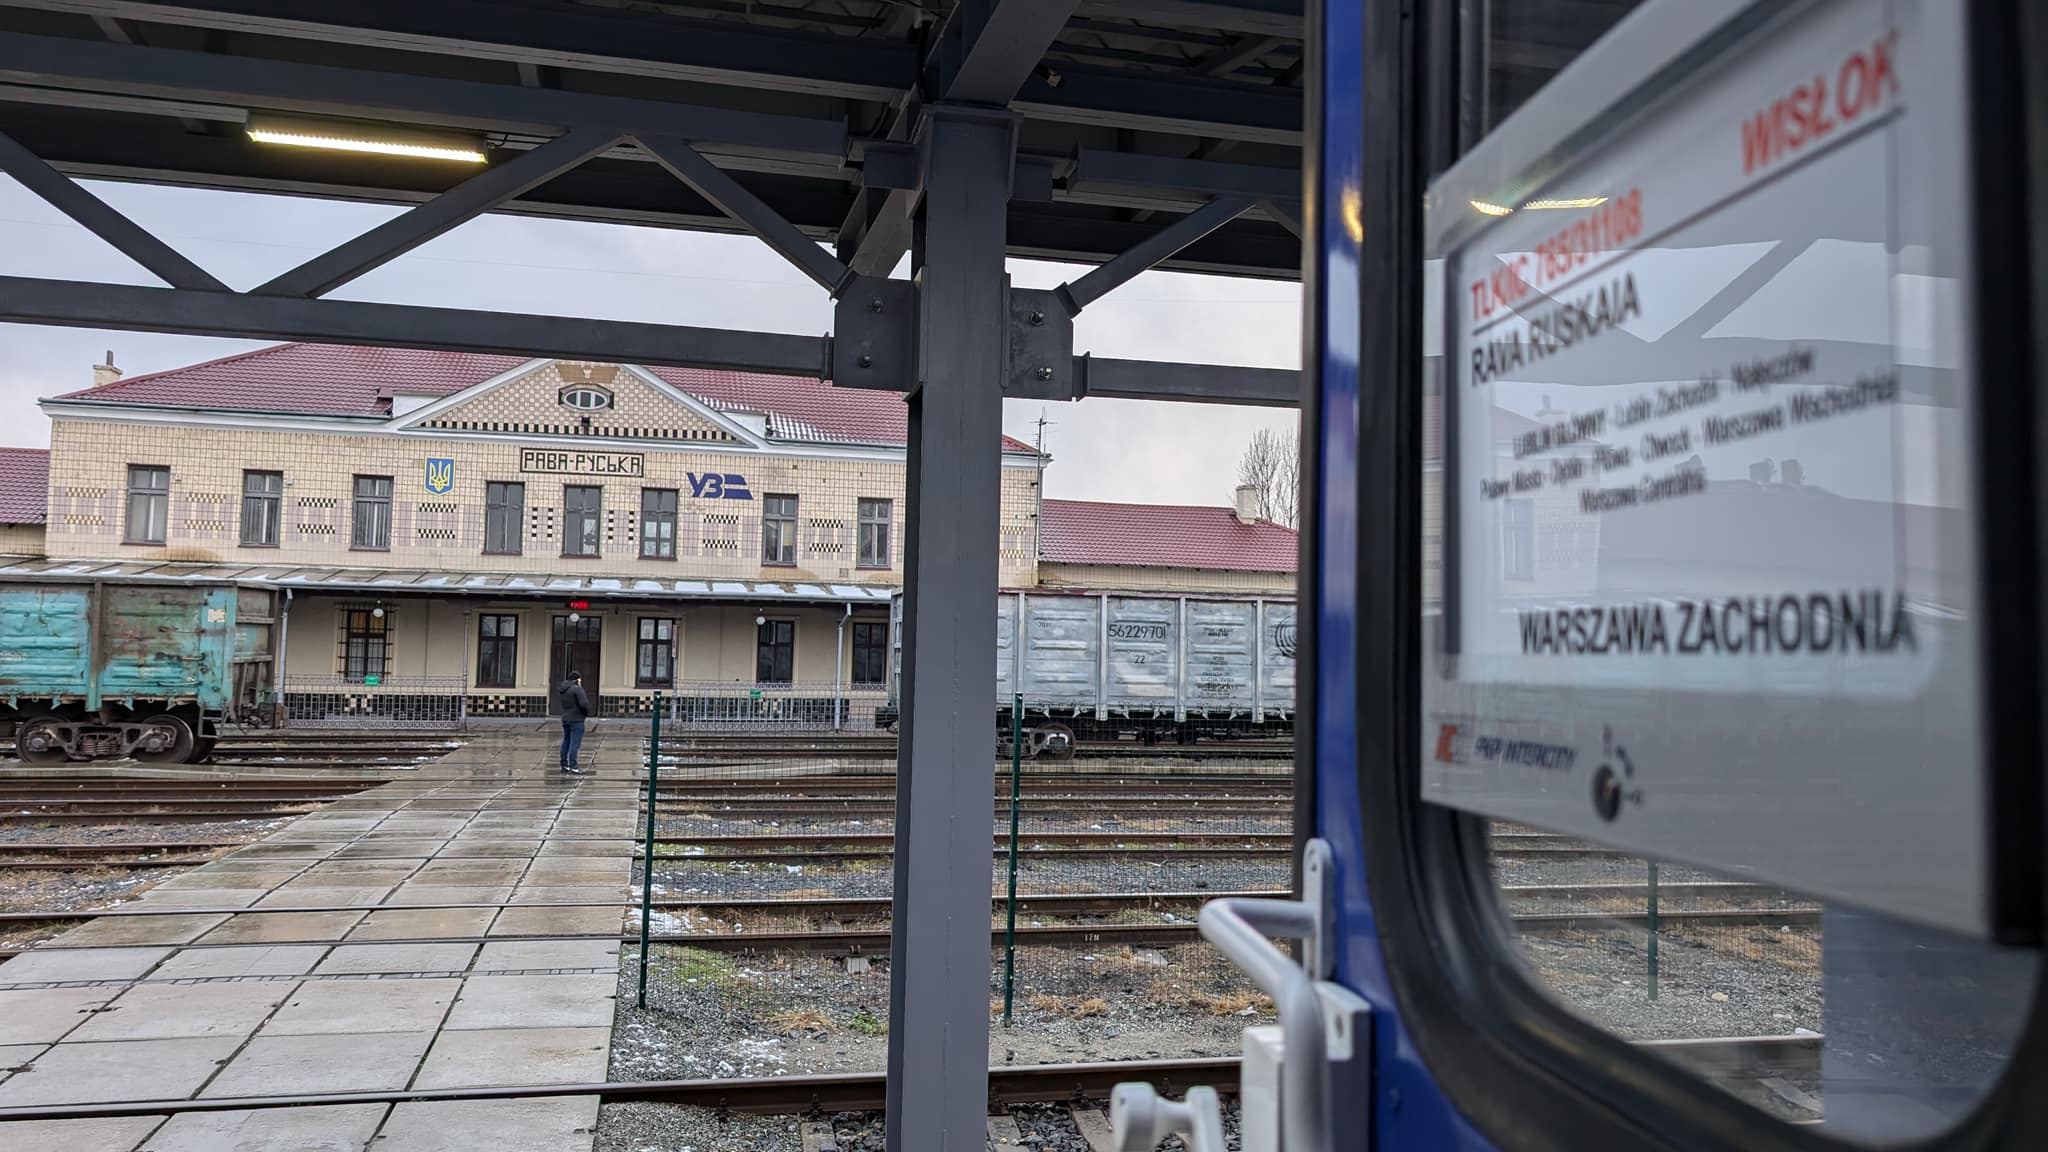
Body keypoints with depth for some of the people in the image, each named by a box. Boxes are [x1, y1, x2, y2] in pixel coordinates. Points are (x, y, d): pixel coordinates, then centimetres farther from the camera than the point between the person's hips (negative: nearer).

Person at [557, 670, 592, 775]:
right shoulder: (577, 689, -16)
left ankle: (564, 765, 23)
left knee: (566, 742, 16)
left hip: (565, 719, 8)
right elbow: (584, 703, -22)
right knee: (575, 744, -7)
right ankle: (573, 768, -9)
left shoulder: (562, 690, 9)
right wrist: (587, 713, -5)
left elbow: (561, 703, 16)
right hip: (576, 720, -8)